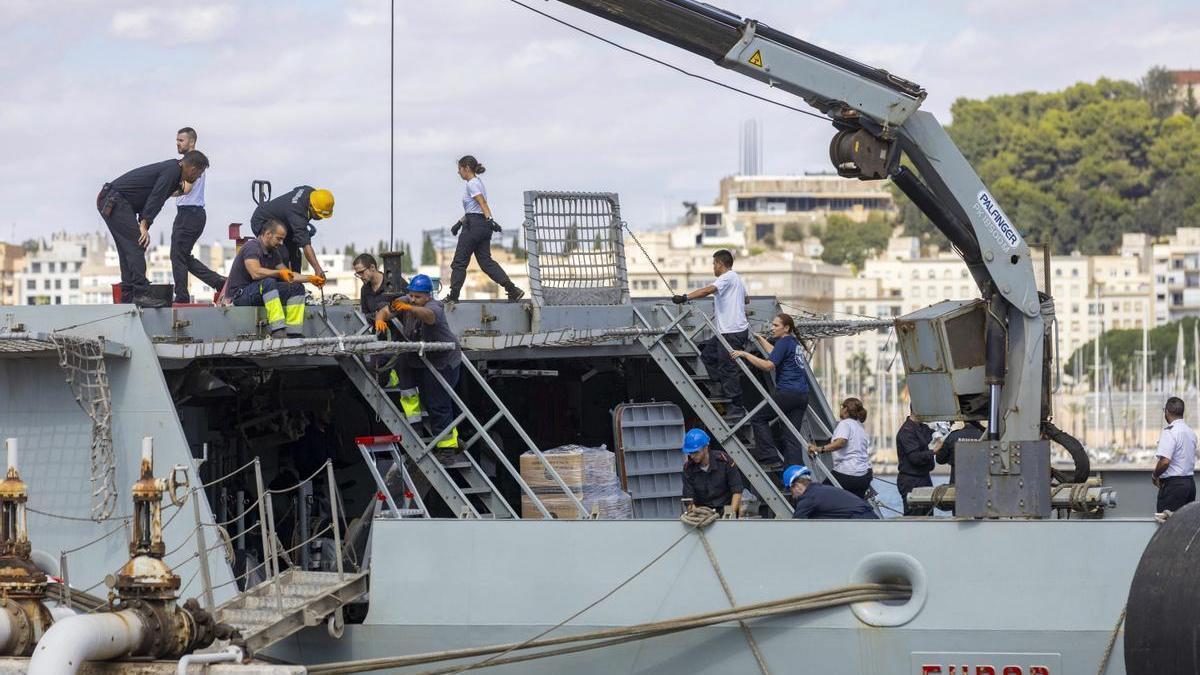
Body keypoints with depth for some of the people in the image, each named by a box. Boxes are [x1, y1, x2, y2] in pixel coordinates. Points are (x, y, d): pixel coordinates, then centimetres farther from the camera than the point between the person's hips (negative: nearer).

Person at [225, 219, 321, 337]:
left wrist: (309, 278, 6)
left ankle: (294, 334, -12)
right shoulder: (252, 247, -16)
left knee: (297, 288, -1)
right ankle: (278, 331, -45)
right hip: (239, 295, -9)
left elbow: (289, 275, 17)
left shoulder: (273, 252, 12)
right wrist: (279, 273, -37)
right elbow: (255, 273, -32)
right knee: (268, 282, -37)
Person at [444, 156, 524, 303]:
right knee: (485, 261, 5)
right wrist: (459, 223, 31)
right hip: (483, 225, 10)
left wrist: (489, 219, -36)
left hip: (475, 225, -10)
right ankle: (513, 290, -6)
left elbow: (483, 204, -23)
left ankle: (453, 296, 8)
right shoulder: (477, 182, 20)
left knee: (460, 262, 1)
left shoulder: (472, 184, -10)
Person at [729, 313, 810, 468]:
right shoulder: (795, 343, 20)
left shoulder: (784, 342, -8)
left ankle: (772, 459, -5)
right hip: (802, 394, 9)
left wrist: (745, 354, -14)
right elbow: (776, 354, 40)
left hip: (787, 392, -9)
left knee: (758, 419, 4)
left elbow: (769, 365, -18)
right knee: (792, 435, 6)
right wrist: (759, 338, 49)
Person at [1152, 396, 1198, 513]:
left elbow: (1165, 461, -24)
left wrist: (1155, 476, -5)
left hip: (1173, 484, -9)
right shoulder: (1191, 432, 12)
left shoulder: (1169, 432, -15)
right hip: (1190, 481, 9)